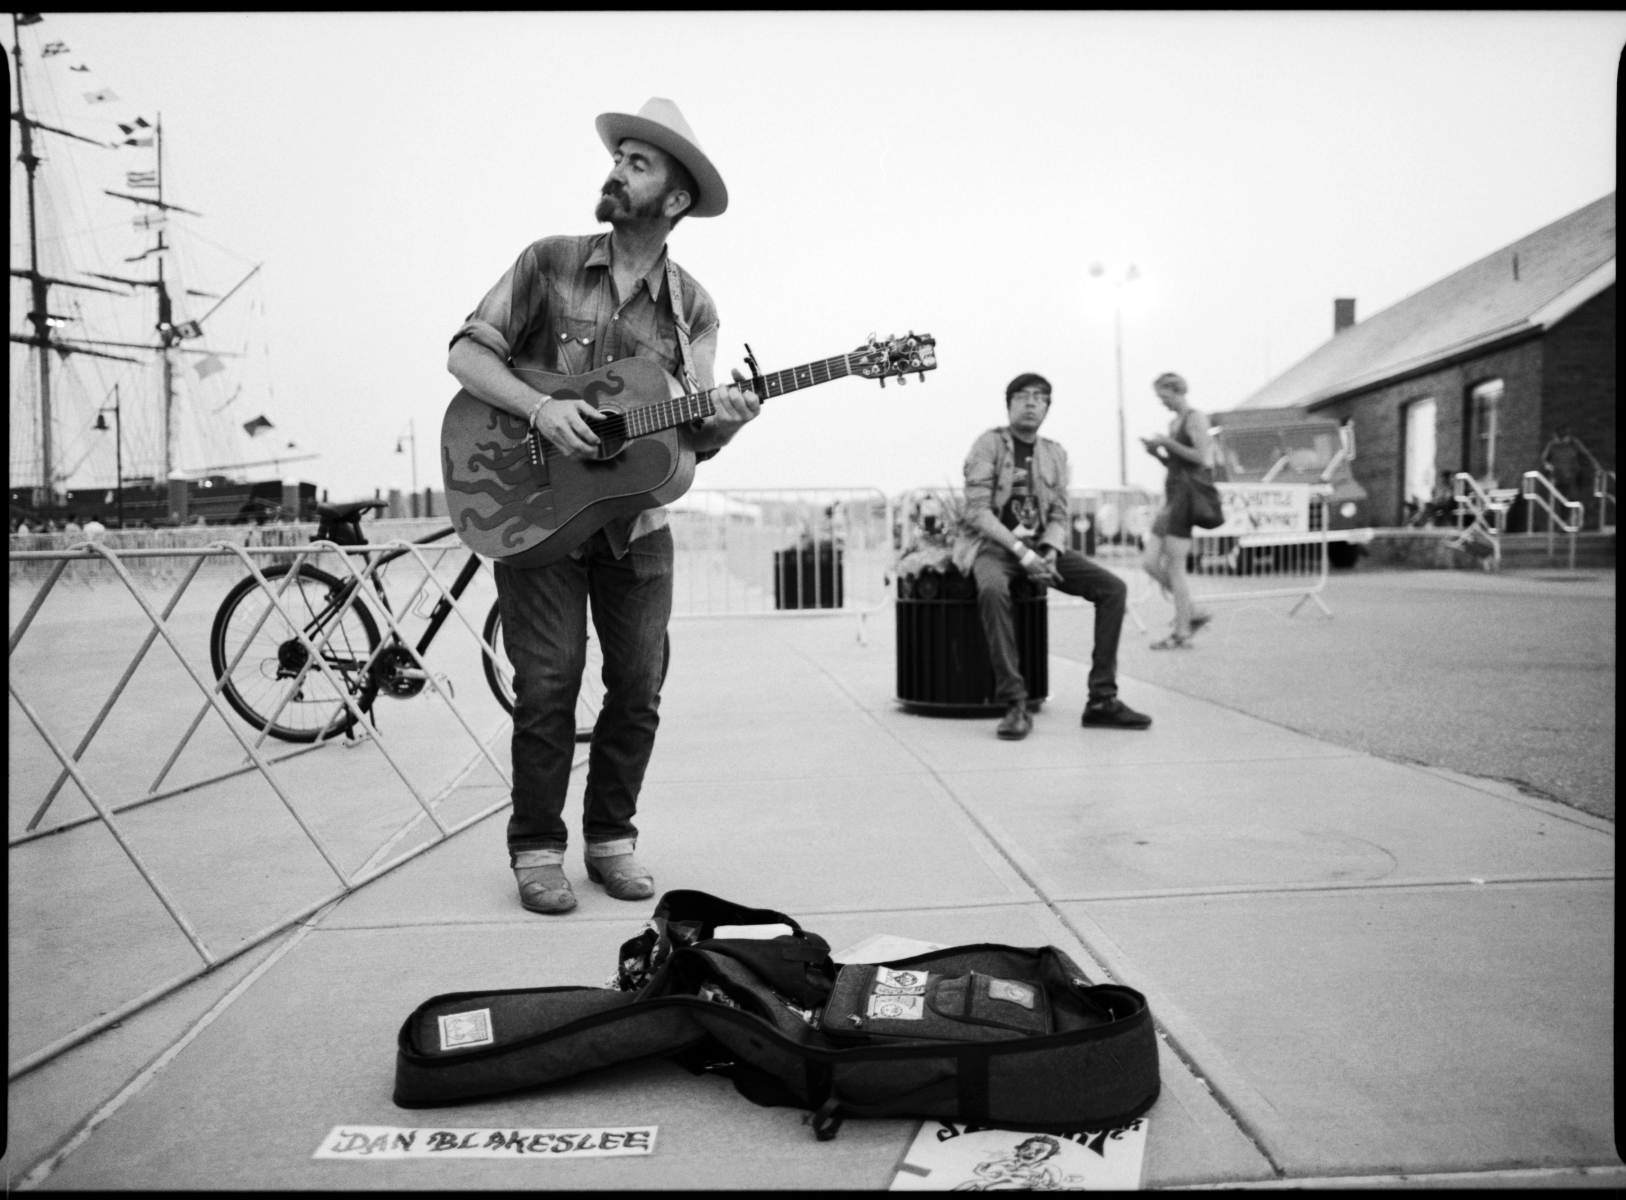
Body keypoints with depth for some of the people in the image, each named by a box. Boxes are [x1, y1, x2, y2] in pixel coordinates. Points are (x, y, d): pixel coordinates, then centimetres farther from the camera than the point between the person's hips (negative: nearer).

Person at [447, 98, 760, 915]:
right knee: (547, 687, -5)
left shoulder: (692, 309, 3)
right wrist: (540, 409, -21)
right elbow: (466, 351, -4)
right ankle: (537, 850, 11)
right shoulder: (549, 264, 0)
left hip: (634, 522, 2)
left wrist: (724, 420, -24)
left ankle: (610, 838, 22)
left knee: (638, 690, 4)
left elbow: (692, 439, -1)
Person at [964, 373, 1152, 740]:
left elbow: (1059, 515, 9)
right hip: (997, 545, -5)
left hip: (1042, 546, 5)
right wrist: (1021, 551, -20)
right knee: (992, 590, -39)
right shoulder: (989, 444, -3)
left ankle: (1101, 699, -9)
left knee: (1113, 588, -12)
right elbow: (977, 511, -12)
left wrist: (1049, 554, -13)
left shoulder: (1055, 454, 12)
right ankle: (1014, 704, -32)